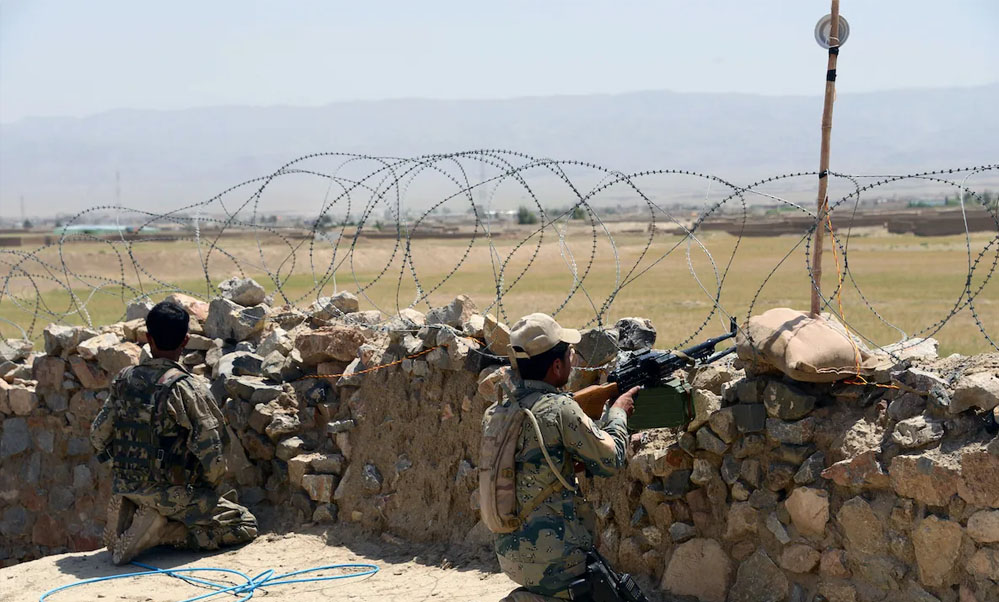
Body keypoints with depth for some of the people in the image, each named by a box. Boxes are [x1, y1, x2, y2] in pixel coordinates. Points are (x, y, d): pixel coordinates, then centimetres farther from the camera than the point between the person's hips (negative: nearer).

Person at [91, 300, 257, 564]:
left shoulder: (125, 379, 0)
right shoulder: (189, 388, -17)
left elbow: (98, 435, 7)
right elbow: (212, 455, -18)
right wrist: (207, 486, 3)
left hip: (125, 488, 7)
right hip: (170, 491, -7)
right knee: (245, 525, 4)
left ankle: (127, 517, 4)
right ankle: (162, 531, -10)